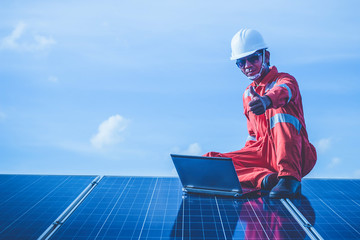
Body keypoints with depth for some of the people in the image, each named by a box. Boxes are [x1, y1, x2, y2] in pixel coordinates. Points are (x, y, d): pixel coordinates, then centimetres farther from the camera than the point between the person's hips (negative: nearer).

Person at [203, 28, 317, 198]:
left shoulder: (284, 79, -1)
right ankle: (266, 178, -32)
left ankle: (289, 177, -41)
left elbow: (284, 90, -29)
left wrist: (267, 100, -53)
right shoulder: (248, 94, 21)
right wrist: (246, 155, 11)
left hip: (294, 154, -6)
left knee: (280, 107, -32)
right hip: (265, 155, 6)